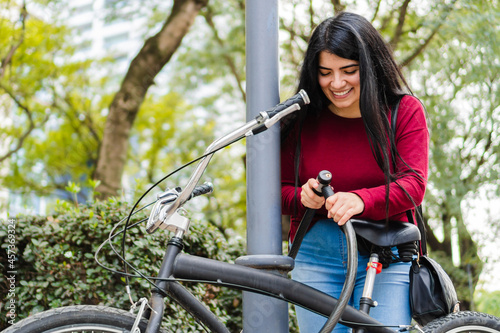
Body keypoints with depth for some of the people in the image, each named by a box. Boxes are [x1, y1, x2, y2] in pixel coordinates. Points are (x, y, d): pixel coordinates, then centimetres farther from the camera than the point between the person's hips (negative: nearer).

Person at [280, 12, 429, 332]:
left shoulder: (405, 110, 0)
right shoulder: (302, 119, 4)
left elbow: (413, 185, -11)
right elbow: (280, 189, 8)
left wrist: (360, 200, -31)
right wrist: (303, 198, -17)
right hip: (315, 257, 2)